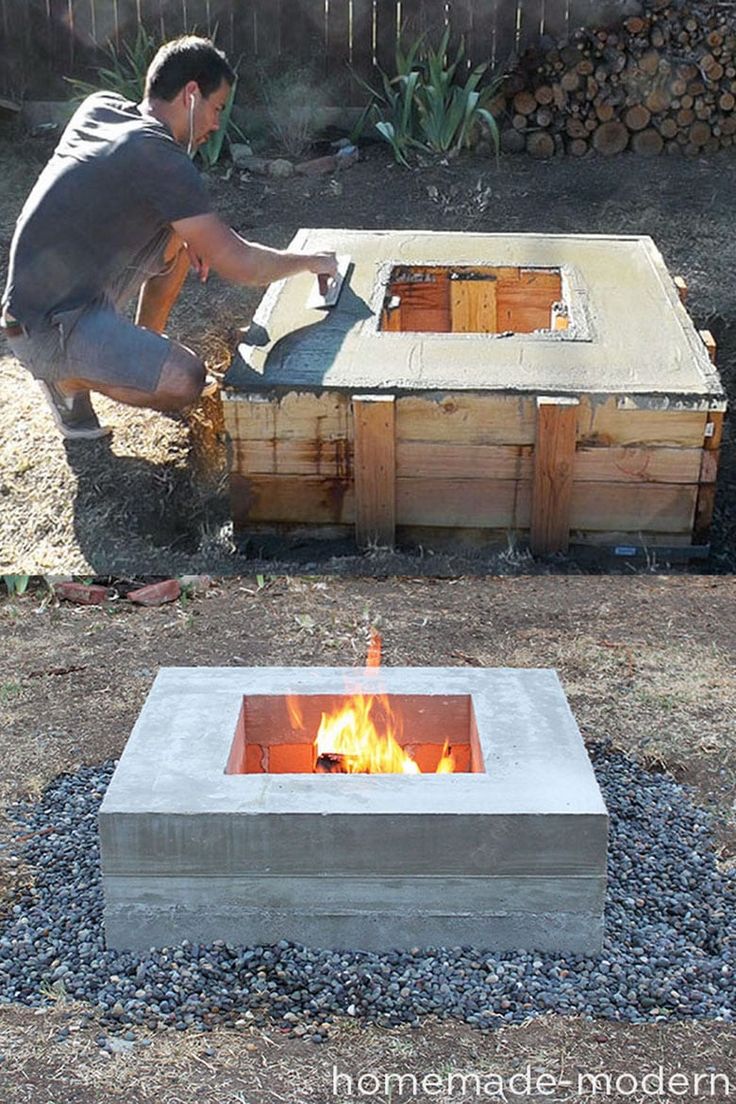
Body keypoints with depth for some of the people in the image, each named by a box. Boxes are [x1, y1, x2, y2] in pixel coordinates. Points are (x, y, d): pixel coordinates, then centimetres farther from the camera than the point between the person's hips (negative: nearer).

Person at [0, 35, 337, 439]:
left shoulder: (99, 105, 4)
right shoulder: (160, 157, -21)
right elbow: (239, 264, -21)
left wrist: (190, 227, 9)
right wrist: (312, 261, -3)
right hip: (47, 330, -9)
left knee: (180, 233, 13)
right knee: (186, 383, -25)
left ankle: (146, 342, 23)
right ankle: (66, 375, -2)